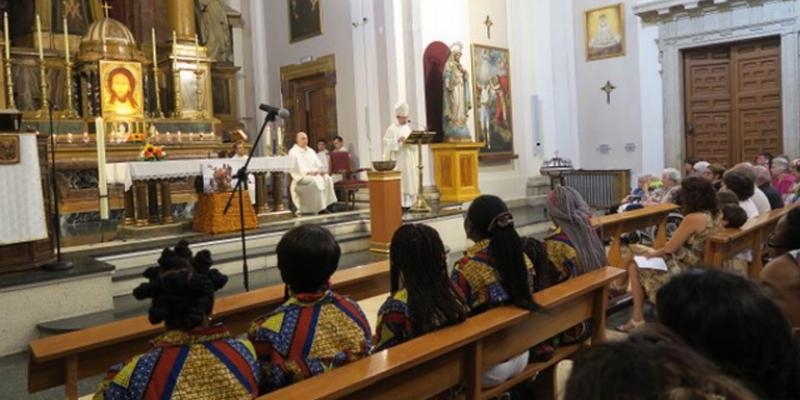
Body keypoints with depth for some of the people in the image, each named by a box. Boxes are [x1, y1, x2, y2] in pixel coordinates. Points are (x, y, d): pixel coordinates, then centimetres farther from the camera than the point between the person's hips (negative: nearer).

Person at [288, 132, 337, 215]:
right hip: (301, 176, -7)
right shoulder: (293, 152, -1)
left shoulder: (310, 151, 21)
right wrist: (308, 172, -25)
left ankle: (329, 204, -23)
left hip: (314, 174, 7)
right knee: (315, 181, -35)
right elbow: (296, 167, -13)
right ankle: (319, 208, -32)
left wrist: (321, 170, -7)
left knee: (327, 178, -20)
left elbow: (317, 163, 15)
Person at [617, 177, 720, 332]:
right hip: (698, 266, 9)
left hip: (684, 271, -9)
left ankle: (638, 318, 7)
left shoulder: (693, 218, -25)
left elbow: (670, 248, -16)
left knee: (634, 266, 1)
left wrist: (654, 253, 3)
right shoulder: (712, 215, 3)